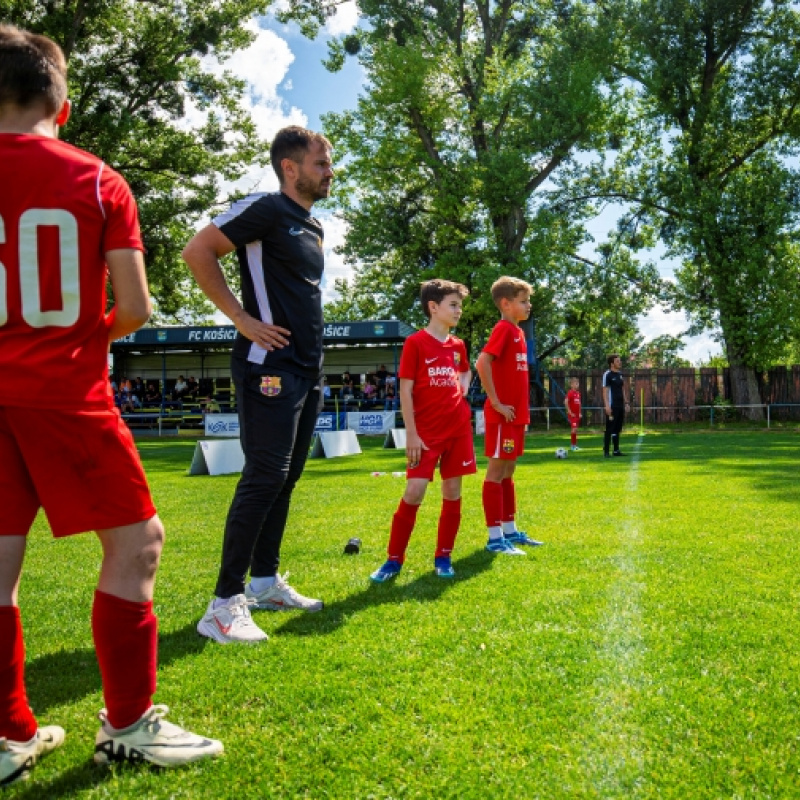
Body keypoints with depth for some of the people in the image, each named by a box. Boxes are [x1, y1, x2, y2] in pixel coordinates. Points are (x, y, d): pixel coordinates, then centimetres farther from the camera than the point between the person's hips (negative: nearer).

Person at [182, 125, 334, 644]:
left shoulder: (313, 227, 19)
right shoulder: (267, 210, -8)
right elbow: (197, 252, -15)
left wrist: (314, 363, 18)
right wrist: (242, 318, -15)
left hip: (308, 370, 9)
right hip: (271, 366, -9)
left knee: (286, 477, 12)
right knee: (265, 477, -12)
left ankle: (265, 581, 23)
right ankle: (226, 603, -7)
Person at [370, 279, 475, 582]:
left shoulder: (458, 345, 9)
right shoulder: (415, 342, -7)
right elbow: (405, 390, -9)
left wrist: (463, 388, 7)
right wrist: (411, 434, -13)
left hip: (458, 428, 5)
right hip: (427, 430, -5)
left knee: (452, 492, 5)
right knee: (414, 491, -11)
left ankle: (443, 557, 17)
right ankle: (394, 559, 1)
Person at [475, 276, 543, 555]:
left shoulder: (518, 331, 15)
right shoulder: (503, 329, -13)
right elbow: (482, 363, -26)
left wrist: (523, 411, 16)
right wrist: (496, 403, -22)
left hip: (516, 414, 9)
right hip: (502, 414, -9)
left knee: (508, 471, 14)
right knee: (497, 471, -3)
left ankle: (510, 530, 24)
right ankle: (495, 537, 1)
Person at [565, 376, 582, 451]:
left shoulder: (578, 393, 11)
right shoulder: (570, 393, -12)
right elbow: (566, 402, -19)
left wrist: (580, 413, 14)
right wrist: (570, 412, -18)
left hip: (577, 414, 8)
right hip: (572, 414, -8)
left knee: (575, 429, 11)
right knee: (574, 428, -14)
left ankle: (575, 445, 17)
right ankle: (572, 445, -7)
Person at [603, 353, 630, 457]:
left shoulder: (620, 374, 15)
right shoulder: (607, 374, -9)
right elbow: (605, 391, -13)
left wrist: (626, 402, 16)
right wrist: (607, 405, -20)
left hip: (620, 406, 8)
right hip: (612, 406, -8)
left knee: (617, 429, 11)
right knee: (609, 429, -6)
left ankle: (616, 450, 17)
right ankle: (606, 451, -3)